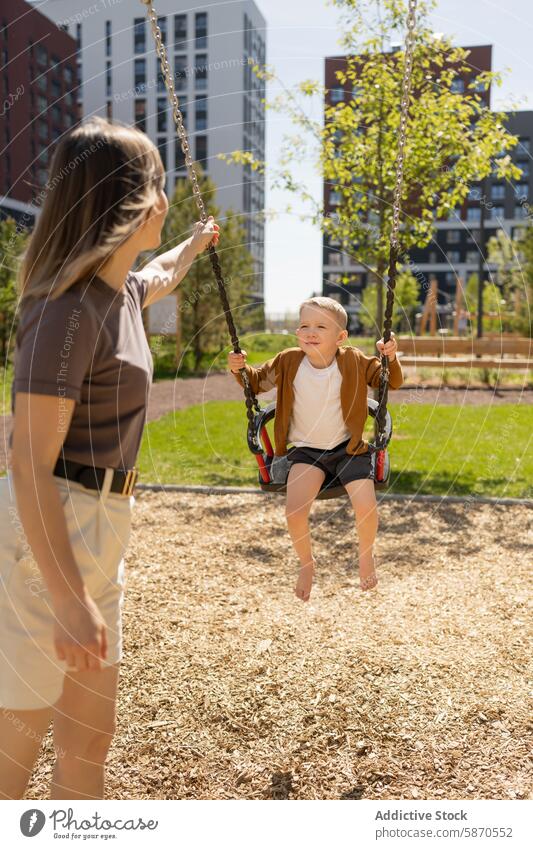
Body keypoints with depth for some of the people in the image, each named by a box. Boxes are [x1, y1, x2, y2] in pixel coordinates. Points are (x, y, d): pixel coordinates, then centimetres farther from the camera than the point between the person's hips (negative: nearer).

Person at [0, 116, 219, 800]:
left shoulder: (119, 289, 8)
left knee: (89, 737, 19)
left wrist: (196, 242, 55)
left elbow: (160, 276, 36)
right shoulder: (70, 309, -19)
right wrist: (70, 600, -24)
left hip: (100, 529, 9)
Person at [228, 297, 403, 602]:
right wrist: (240, 368, -10)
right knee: (295, 511, -21)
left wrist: (391, 358, -18)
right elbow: (258, 381, 10)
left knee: (366, 507, -19)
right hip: (306, 450, 1)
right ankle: (307, 562, 14)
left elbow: (392, 383, 1)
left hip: (348, 447, 0)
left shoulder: (354, 362, -7)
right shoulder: (288, 362, -5)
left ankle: (367, 555, 18)